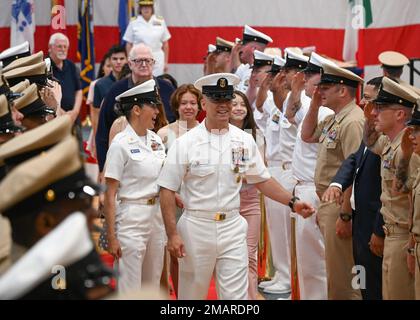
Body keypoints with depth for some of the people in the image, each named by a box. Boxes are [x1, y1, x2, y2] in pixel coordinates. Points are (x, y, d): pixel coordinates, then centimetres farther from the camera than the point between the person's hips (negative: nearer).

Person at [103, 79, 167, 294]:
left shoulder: (156, 140, 9)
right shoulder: (121, 144, -11)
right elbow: (110, 195, -11)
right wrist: (111, 237, -14)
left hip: (156, 215, 7)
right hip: (131, 218, -7)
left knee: (153, 284, 13)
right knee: (130, 287, -2)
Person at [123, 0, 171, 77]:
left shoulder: (160, 22, 5)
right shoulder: (133, 23, 2)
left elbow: (165, 44, 9)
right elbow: (129, 44, 5)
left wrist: (165, 62, 7)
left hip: (157, 59, 1)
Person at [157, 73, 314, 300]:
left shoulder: (244, 141, 4)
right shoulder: (186, 143, -6)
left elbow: (262, 180, 14)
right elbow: (167, 190, -5)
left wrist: (292, 202, 2)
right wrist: (172, 235, -10)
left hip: (232, 228, 2)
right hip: (196, 227, -2)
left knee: (236, 294, 0)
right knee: (192, 293, 10)